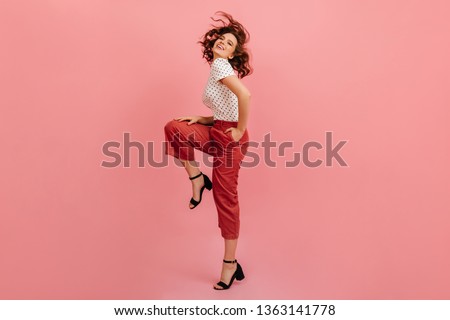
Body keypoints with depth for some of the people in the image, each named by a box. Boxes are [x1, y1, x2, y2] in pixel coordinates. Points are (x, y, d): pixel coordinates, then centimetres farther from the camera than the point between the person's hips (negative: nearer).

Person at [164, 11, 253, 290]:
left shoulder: (220, 65, -10)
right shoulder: (219, 69, 18)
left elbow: (244, 94, -28)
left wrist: (240, 132, -19)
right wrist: (202, 119, 4)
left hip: (230, 137, -8)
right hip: (218, 132, 8)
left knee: (225, 198, -2)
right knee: (174, 127, -3)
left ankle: (230, 264, 12)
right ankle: (197, 180, 8)